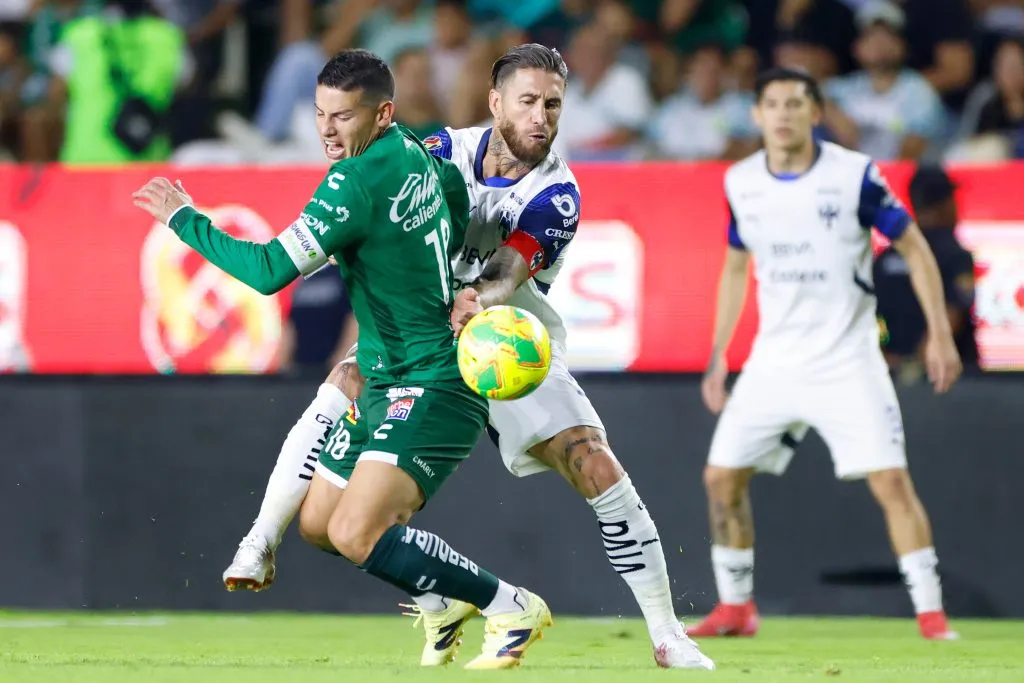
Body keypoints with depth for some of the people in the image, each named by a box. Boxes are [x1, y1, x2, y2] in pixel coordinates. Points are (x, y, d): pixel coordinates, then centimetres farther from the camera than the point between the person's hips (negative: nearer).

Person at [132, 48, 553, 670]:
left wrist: (183, 218, -11)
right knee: (318, 522, 17)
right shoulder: (415, 153, 6)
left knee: (355, 535, -22)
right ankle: (446, 594, 32)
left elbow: (269, 271, -23)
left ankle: (513, 609, -10)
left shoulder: (358, 182, -21)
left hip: (429, 389, -10)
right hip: (388, 385, 10)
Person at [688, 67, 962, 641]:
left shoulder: (854, 174, -10)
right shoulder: (741, 183, 3)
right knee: (722, 477, 1)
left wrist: (940, 332, -10)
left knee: (892, 481, -14)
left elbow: (915, 248, -3)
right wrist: (718, 355, 15)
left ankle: (931, 613, -7)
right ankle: (735, 608, 17)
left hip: (847, 362, -4)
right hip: (774, 360, 4)